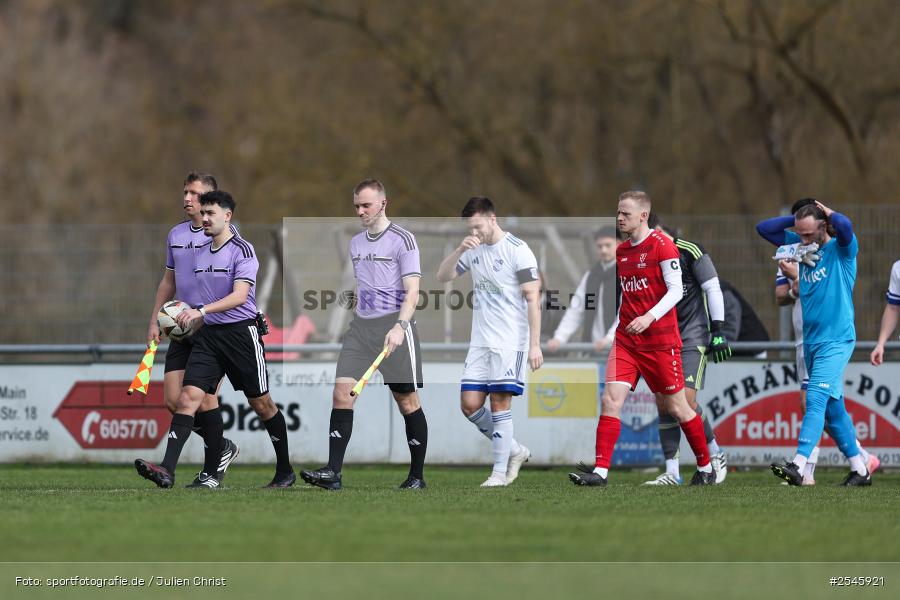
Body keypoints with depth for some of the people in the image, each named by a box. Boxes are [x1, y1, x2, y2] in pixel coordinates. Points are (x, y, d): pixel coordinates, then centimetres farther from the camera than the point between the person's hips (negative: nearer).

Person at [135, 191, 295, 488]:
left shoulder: (242, 250, -8)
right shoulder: (199, 253, 13)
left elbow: (239, 296, -20)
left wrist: (201, 311, -28)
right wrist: (185, 315, 11)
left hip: (241, 331, -6)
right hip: (207, 335, 6)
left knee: (261, 403, 5)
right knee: (188, 397, -12)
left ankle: (285, 471, 21)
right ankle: (167, 470, -23)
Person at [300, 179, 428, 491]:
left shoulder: (402, 239, -6)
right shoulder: (356, 243, 15)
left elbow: (412, 291, -13)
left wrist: (400, 327, -25)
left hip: (394, 325, -6)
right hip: (361, 325, 6)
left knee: (406, 401, -1)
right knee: (342, 392, -8)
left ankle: (417, 476, 10)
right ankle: (333, 473, -13)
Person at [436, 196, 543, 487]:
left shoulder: (517, 250, -9)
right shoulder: (474, 250, 11)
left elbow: (532, 299, -10)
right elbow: (442, 276, 7)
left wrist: (534, 344, -15)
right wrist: (460, 249, -11)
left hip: (510, 342, -7)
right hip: (480, 341, 7)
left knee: (500, 402, -8)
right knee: (469, 403, 1)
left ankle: (500, 471, -1)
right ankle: (515, 450, 17)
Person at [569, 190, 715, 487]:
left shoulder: (662, 246, -9)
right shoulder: (621, 251, 12)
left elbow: (676, 291, -15)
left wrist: (649, 317, -26)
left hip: (661, 340, -6)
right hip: (626, 340, 6)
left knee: (676, 406, 3)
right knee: (610, 399, -11)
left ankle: (706, 468, 21)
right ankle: (600, 471, -16)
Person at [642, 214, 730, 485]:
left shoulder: (690, 252, -8)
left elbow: (713, 289, -8)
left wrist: (718, 331, -12)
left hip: (693, 337, -7)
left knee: (685, 400, -17)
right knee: (663, 403, -2)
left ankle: (715, 453, 4)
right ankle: (672, 473, 0)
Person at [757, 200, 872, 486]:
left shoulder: (841, 249, -7)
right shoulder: (802, 247, 11)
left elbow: (844, 226, -30)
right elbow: (764, 228, 15)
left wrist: (827, 212, -10)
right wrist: (798, 217, 6)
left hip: (836, 341, -8)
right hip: (810, 341, 8)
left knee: (816, 399, -19)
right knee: (833, 409, 11)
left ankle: (798, 465, -30)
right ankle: (859, 469, 19)